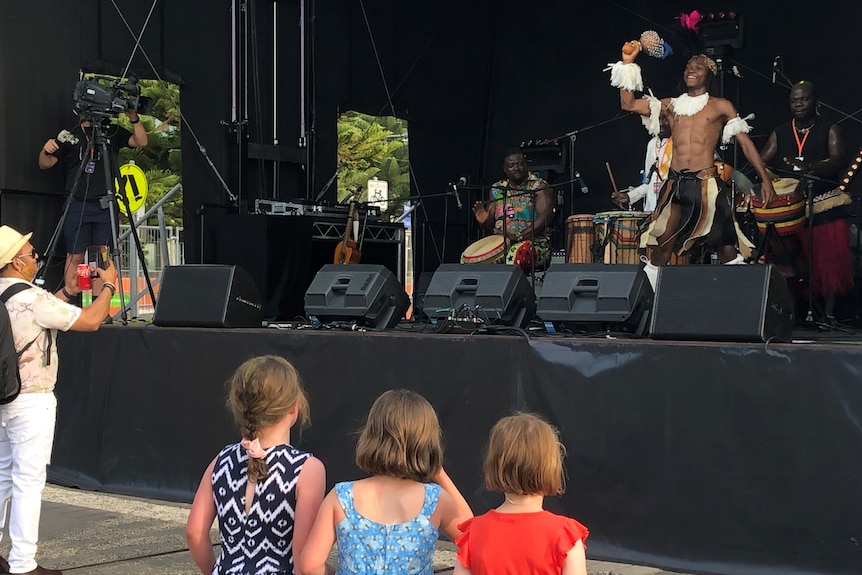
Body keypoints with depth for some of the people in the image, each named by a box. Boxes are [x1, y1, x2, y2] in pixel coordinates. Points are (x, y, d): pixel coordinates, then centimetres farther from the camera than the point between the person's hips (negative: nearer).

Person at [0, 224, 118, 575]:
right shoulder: (32, 299, -17)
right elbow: (91, 321, -14)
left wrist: (67, 291, 27)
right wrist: (109, 285, 1)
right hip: (31, 400, -9)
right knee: (29, 480, -4)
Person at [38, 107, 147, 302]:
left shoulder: (113, 132, 10)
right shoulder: (70, 136, 8)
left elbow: (141, 141, 0)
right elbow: (45, 164, 8)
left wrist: (134, 118, -15)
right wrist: (45, 151, -15)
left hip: (105, 206, 1)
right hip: (77, 205, -1)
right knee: (75, 257, -2)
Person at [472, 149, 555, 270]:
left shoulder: (539, 186, 2)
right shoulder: (497, 189, 16)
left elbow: (545, 217, -13)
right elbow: (489, 226, 19)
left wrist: (520, 236, -24)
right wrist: (484, 221, -7)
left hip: (533, 241, -4)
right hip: (500, 242, 5)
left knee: (517, 255, -38)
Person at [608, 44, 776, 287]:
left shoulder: (720, 107, 8)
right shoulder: (671, 105, 15)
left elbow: (745, 143, 5)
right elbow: (628, 104, 10)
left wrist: (765, 179, -4)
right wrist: (627, 63, 4)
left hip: (707, 185, -2)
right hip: (675, 184, 2)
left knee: (725, 246, -1)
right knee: (662, 243, -7)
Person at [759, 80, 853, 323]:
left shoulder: (830, 130, 4)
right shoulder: (780, 133, 14)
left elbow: (839, 160, -13)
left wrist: (810, 167, -31)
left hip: (826, 204, -2)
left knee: (829, 257, -10)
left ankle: (829, 312, -5)